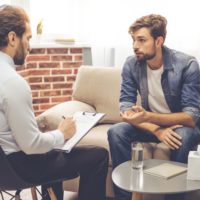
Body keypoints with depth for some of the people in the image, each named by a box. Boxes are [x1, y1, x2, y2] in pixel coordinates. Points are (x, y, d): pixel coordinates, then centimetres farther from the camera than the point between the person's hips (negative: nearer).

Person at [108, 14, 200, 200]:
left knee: (182, 137, -36)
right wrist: (157, 130, -31)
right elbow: (126, 108, -14)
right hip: (151, 124, 3)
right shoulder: (131, 64, -11)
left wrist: (148, 116, -40)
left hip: (182, 125, -3)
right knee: (116, 132, -23)